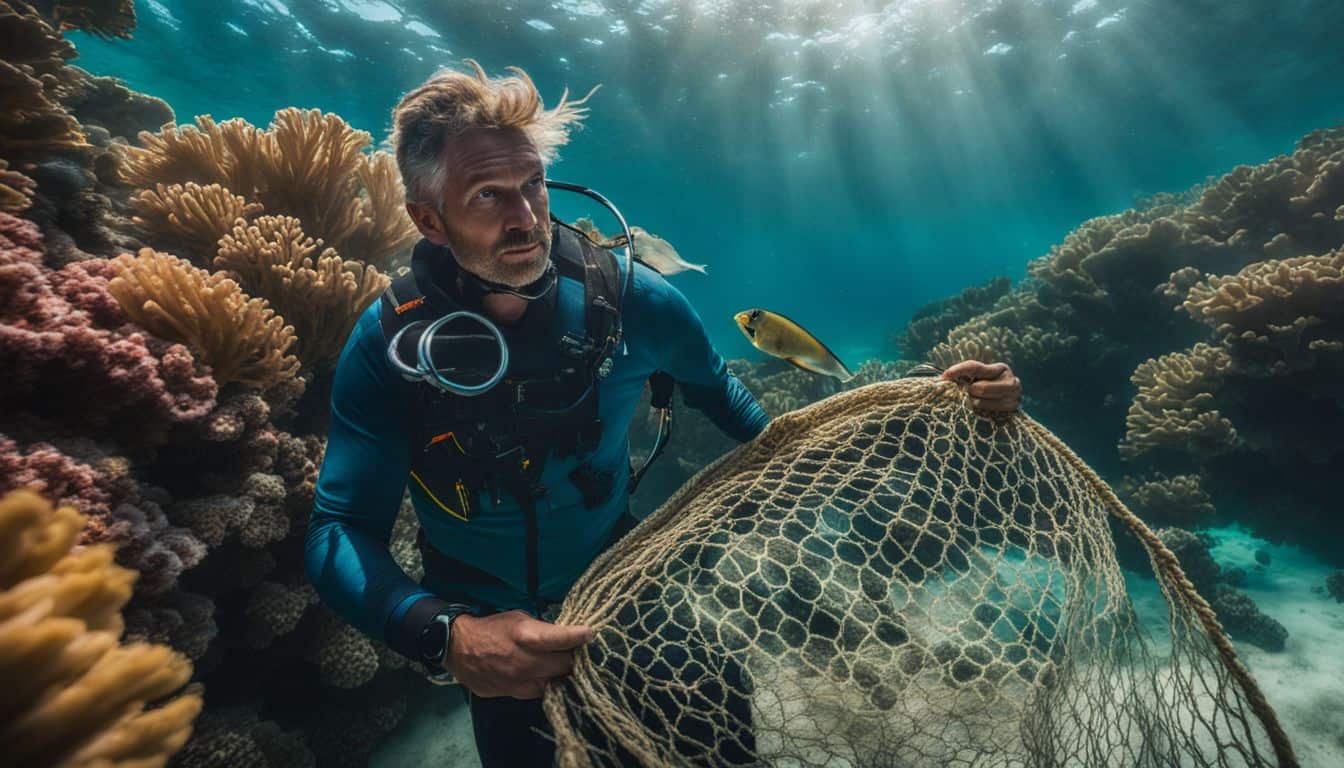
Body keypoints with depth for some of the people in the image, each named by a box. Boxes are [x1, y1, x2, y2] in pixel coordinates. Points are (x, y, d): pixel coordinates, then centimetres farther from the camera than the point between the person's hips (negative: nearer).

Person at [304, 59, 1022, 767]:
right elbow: (338, 532, -24)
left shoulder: (627, 298, -21)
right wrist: (444, 635, -43)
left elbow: (719, 394, -8)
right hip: (480, 623, 0)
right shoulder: (389, 340, -22)